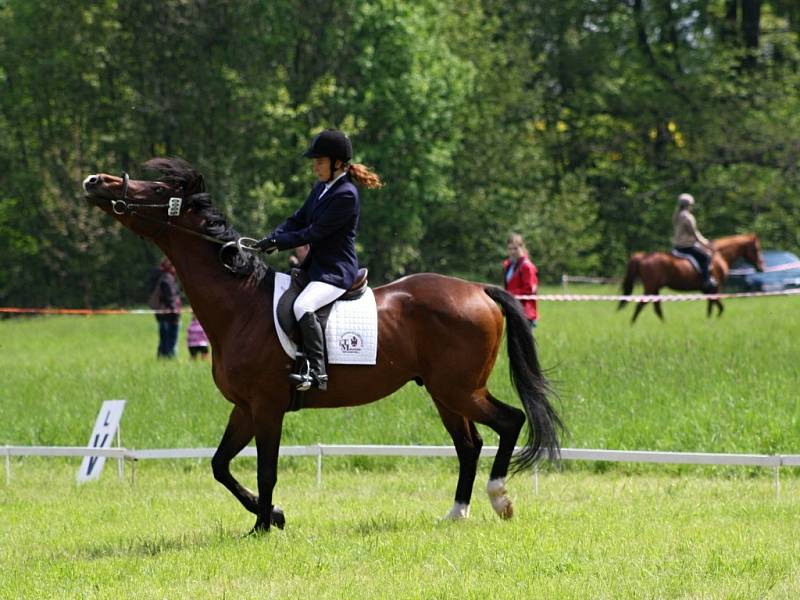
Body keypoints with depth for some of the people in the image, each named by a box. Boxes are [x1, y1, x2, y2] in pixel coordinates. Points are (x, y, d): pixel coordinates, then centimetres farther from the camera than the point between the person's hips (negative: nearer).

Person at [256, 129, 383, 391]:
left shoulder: (346, 195, -17)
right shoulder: (321, 189, 13)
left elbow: (315, 232, -20)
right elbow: (298, 220, 14)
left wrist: (278, 242, -17)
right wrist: (271, 238, -4)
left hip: (336, 271, -11)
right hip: (316, 266, 11)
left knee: (302, 306, -33)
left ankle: (316, 372, -33)